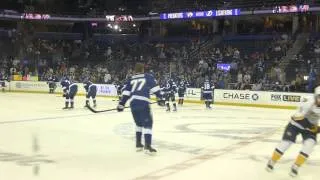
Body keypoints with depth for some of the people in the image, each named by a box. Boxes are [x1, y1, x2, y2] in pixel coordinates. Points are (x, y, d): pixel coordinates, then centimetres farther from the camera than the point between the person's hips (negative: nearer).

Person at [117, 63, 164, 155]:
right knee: (147, 123, -2)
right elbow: (154, 87, 0)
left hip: (133, 103, 5)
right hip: (143, 102, -5)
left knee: (139, 123, 23)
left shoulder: (131, 79, 23)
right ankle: (147, 146, -13)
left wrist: (121, 104, 17)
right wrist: (160, 97, 1)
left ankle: (138, 144, 25)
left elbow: (126, 92, 17)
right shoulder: (148, 77, 13)